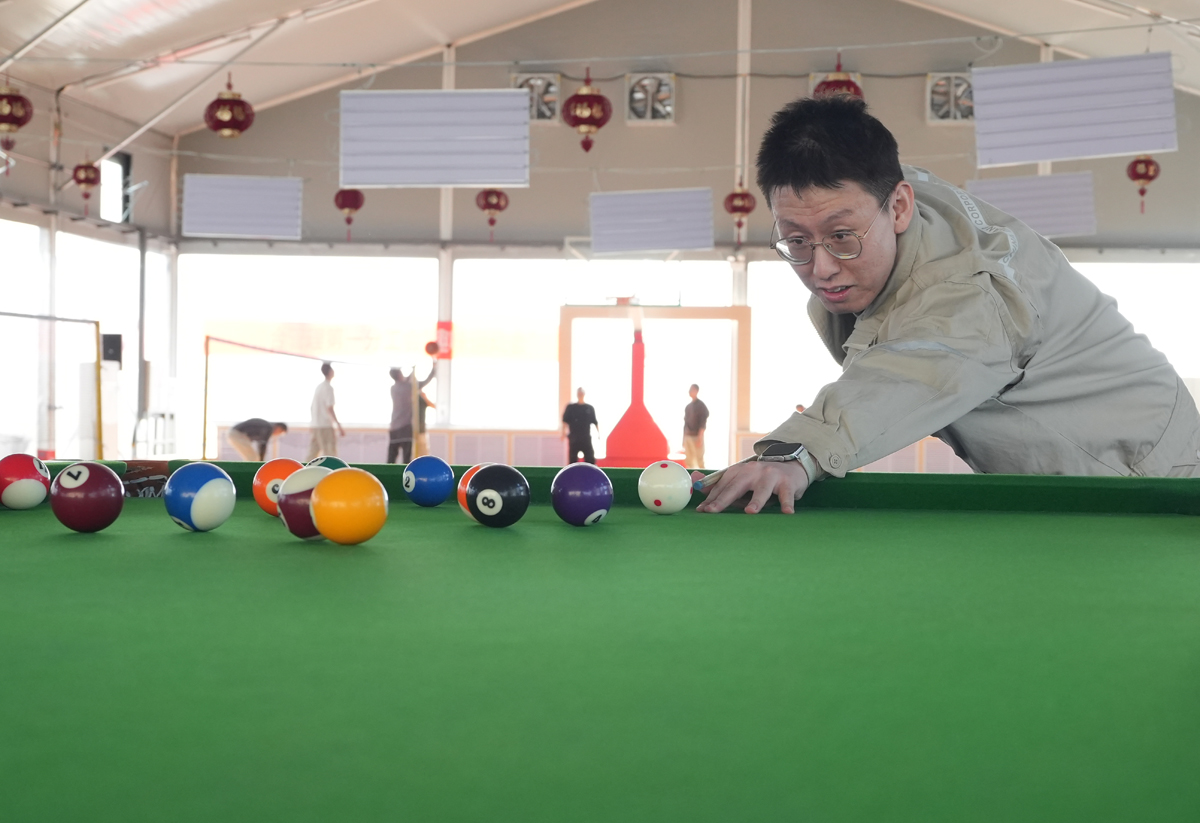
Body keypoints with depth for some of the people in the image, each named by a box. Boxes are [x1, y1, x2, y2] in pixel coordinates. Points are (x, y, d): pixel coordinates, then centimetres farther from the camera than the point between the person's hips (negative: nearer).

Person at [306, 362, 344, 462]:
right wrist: (339, 426, -20)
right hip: (325, 426, -8)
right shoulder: (328, 387, -11)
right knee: (331, 455, -6)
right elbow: (330, 409, -18)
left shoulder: (319, 386, 15)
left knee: (312, 453, 8)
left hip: (316, 425, 8)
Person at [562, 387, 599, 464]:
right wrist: (564, 431, -11)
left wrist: (598, 432, 5)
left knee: (590, 458, -2)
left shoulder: (589, 408, 9)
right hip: (574, 438, -1)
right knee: (572, 458, 1)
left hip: (586, 438, 1)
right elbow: (565, 421, 1)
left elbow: (595, 422, 12)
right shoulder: (570, 407, 5)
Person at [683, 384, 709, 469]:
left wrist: (700, 437, -17)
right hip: (688, 436, 7)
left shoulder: (700, 405, -4)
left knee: (699, 460, -5)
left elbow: (703, 422, -10)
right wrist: (684, 438, 14)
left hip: (697, 436, -7)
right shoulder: (688, 406, 15)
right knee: (688, 461, 4)